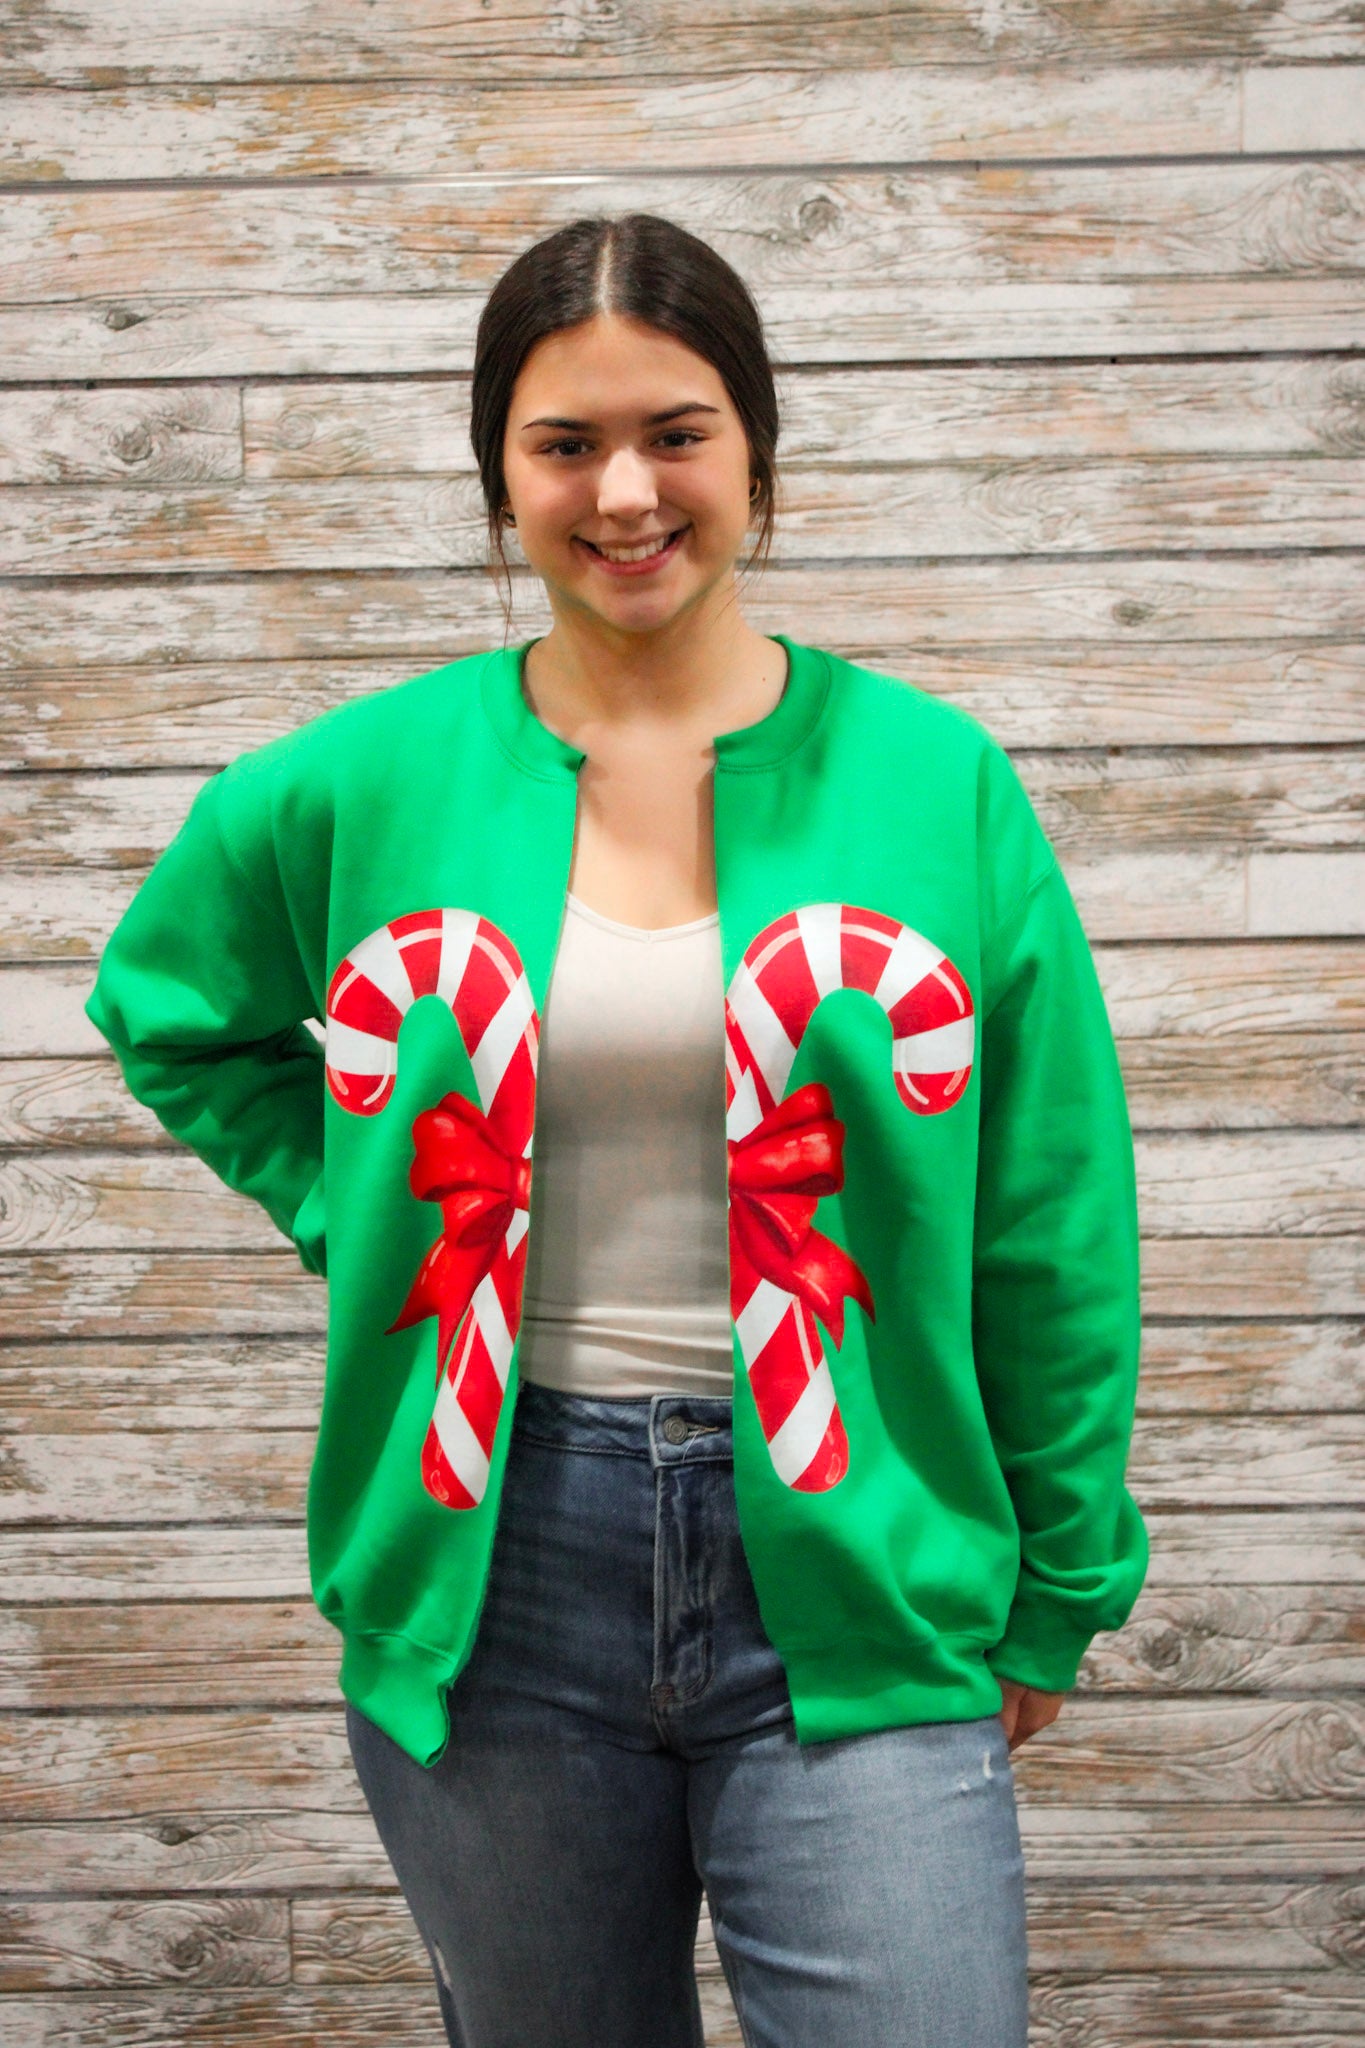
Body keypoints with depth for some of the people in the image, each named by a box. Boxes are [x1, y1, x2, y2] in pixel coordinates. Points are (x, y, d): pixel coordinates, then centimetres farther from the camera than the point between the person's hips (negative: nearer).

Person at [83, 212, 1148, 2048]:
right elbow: (169, 1011, 18)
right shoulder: (364, 784, -1)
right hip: (494, 1568, 2)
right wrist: (357, 1211, 4)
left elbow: (1053, 1230, 1)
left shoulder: (935, 779, -3)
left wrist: (1057, 1589, 5)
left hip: (851, 1569, -1)